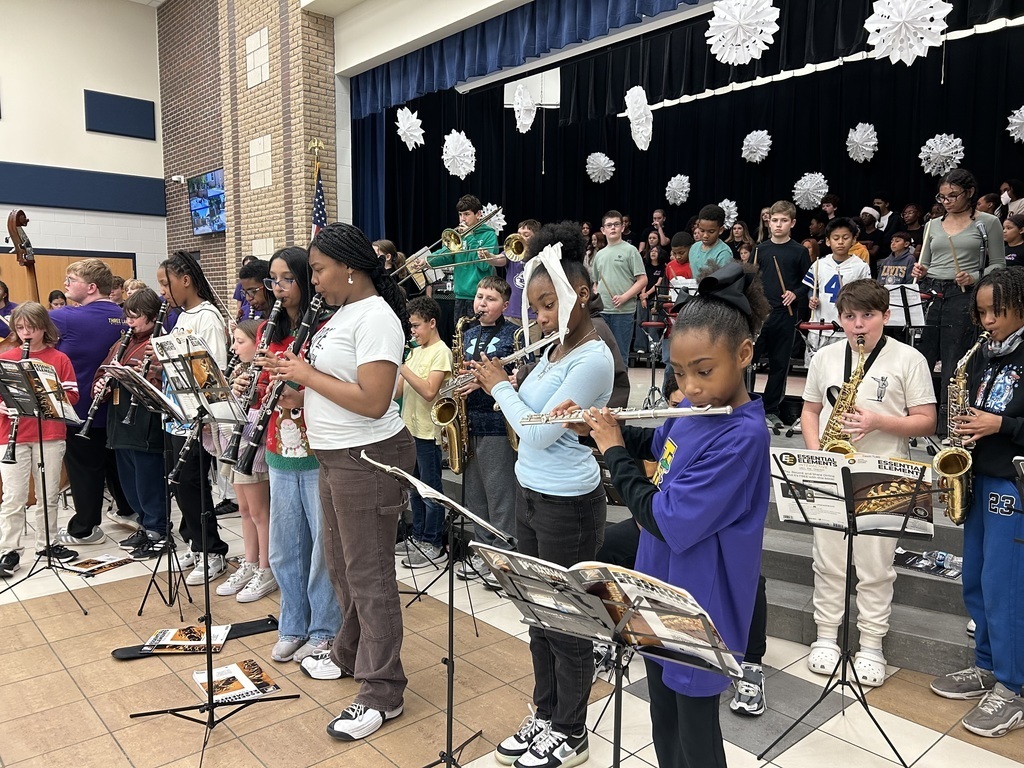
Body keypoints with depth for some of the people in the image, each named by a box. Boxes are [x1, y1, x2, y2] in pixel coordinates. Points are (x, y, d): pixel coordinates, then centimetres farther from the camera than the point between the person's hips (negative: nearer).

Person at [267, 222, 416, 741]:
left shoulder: (376, 318, -19)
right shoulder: (342, 313, 12)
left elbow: (373, 401, -27)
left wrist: (308, 375, -17)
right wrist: (295, 376, 3)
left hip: (369, 460, -10)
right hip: (335, 457, 10)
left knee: (368, 575, -1)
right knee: (340, 563, 21)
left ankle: (382, 693, 13)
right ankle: (350, 654, 41)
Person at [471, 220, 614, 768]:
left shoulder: (593, 358, -20)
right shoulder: (554, 348, 7)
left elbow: (538, 434, -22)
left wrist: (500, 386, -9)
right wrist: (496, 385, -1)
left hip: (568, 505, -9)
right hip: (529, 493, 9)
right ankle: (544, 716, 38)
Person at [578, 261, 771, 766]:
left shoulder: (743, 436, -28)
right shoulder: (691, 411, -3)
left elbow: (668, 522, -29)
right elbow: (655, 444, 20)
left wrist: (613, 452, -18)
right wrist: (603, 428, 3)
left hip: (697, 610, -7)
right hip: (661, 593, 7)